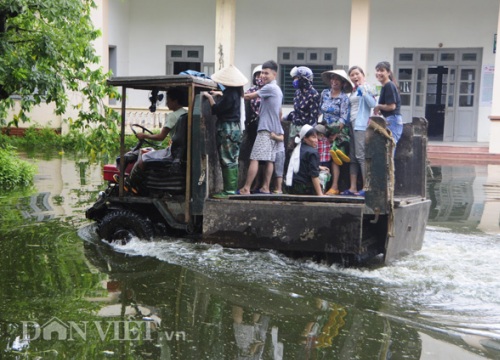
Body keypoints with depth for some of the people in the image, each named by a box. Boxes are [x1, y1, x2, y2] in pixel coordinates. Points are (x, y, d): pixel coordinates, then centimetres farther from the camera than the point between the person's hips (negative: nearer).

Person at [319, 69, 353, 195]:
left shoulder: (344, 98, -4)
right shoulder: (324, 93, 10)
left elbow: (343, 118, -9)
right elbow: (320, 110, 17)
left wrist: (336, 133, -15)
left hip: (338, 131, -4)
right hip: (326, 128, 4)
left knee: (334, 158, -11)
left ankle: (334, 187, -10)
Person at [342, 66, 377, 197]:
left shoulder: (367, 87, -2)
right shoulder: (353, 90, 20)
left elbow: (372, 104, -15)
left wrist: (363, 91, -20)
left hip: (361, 125, -8)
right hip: (352, 124, 8)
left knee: (361, 155, -13)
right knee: (352, 157, 7)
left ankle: (366, 187, -12)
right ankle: (353, 188, 10)